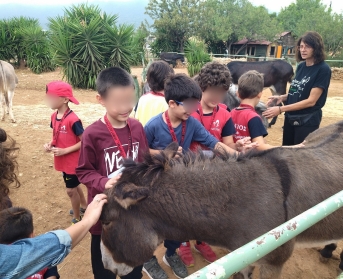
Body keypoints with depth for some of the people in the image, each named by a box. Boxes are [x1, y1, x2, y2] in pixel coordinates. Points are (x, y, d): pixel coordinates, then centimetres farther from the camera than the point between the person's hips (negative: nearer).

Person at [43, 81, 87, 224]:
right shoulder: (54, 116, 1)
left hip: (73, 161, -8)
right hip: (63, 160, 8)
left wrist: (65, 150, -23)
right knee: (74, 185, 24)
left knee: (71, 190, 5)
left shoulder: (73, 119, -25)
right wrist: (50, 144, -7)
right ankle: (84, 206, 46)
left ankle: (77, 219, 25)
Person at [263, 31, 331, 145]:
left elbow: (311, 100, -19)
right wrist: (282, 97, -6)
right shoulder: (301, 66, 5)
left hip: (307, 121, -6)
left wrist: (281, 109, -23)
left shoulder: (323, 69, -14)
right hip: (290, 118, 6)